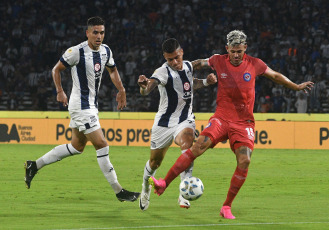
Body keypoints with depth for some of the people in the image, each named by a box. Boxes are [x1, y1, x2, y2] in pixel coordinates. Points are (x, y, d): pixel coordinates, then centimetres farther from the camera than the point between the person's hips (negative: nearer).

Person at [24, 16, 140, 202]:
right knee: (101, 145, -10)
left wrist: (121, 90, 14)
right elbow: (57, 69, -5)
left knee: (77, 146, 17)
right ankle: (119, 191, -6)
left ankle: (34, 166, 26)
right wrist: (60, 92, -11)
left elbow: (112, 70, 24)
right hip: (81, 106, -9)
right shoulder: (77, 52, -17)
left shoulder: (106, 51, 5)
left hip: (92, 105, 9)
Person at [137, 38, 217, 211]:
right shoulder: (163, 72, -20)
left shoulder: (188, 66, 0)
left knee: (187, 145, -29)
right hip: (164, 122, -2)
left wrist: (206, 81, 6)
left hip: (185, 120, 2)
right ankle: (146, 187, 45)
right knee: (155, 162, 11)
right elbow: (146, 91, -38)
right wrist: (144, 86, -62)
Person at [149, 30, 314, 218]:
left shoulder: (254, 64, -1)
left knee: (244, 160, -17)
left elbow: (275, 76, 16)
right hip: (222, 117, 0)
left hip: (244, 122, 0)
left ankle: (227, 207, -4)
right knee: (198, 146, -22)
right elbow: (199, 64, 19)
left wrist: (297, 87, 20)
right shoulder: (219, 61, -1)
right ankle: (164, 183, -18)